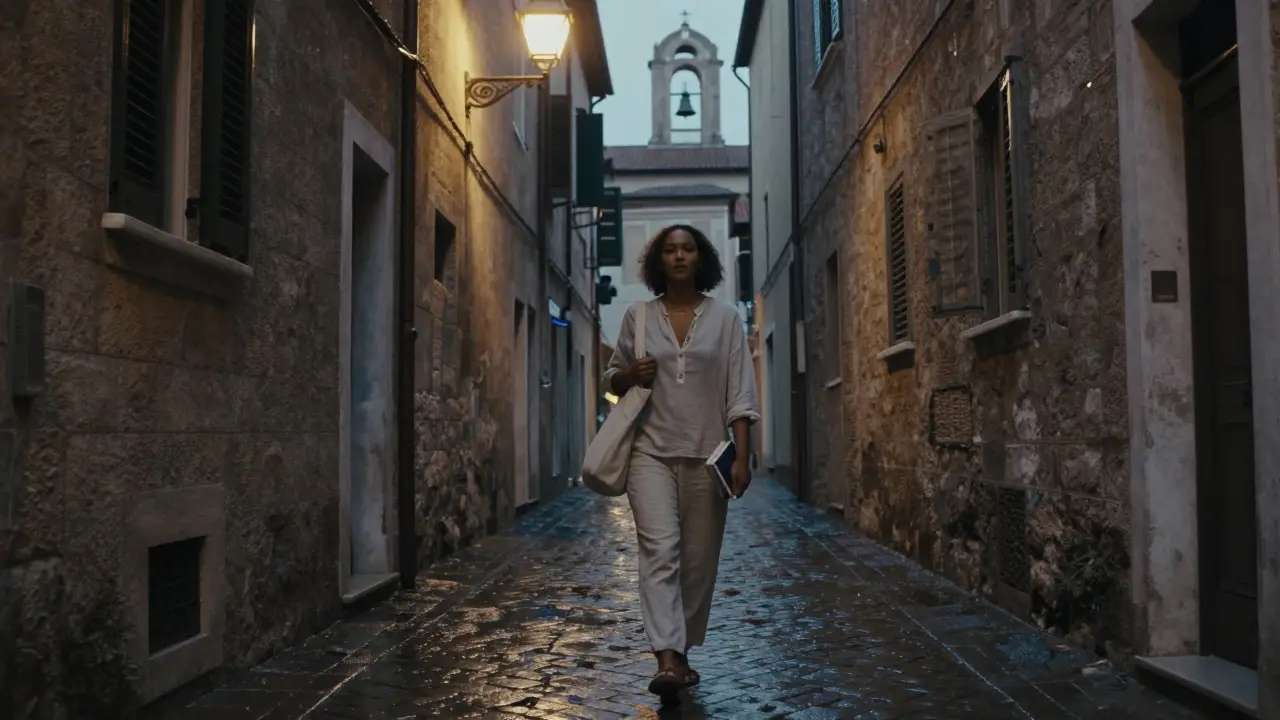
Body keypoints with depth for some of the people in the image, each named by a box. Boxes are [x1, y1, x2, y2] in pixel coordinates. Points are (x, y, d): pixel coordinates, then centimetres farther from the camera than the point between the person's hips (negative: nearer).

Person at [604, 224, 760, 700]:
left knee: (699, 560, 6)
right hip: (652, 451, 0)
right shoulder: (638, 317, 6)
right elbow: (612, 379, 16)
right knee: (660, 550, -15)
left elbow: (740, 393, -1)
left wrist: (741, 456, -8)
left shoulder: (724, 317, 3)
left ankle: (682, 652, 23)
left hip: (706, 456, 0)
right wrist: (629, 376, -7)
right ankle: (667, 660, -21)